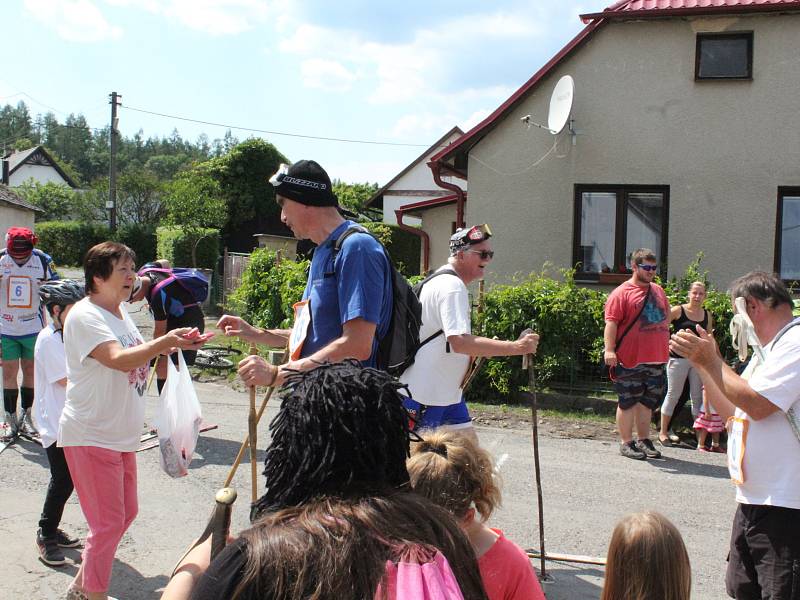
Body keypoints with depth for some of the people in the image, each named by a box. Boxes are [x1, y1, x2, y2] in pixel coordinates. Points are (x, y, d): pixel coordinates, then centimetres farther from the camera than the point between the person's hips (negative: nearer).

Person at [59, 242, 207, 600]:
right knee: (108, 522, -4)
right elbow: (119, 359, -31)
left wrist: (172, 343, 8)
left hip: (121, 434, 10)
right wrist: (166, 342, -40)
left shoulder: (120, 311, 11)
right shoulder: (85, 316, -18)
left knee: (126, 512, 18)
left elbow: (137, 356, 23)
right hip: (91, 436, -10)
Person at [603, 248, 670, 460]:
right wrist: (609, 349, -25)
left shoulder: (658, 291, 16)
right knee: (628, 401, 1)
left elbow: (665, 318, 25)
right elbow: (611, 322, -15)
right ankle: (626, 443, 10)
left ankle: (644, 440, 25)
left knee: (647, 401, 14)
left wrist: (667, 345, 22)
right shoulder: (621, 293, -7)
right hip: (630, 360, -7)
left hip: (655, 359, 7)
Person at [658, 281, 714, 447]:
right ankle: (663, 431, 10)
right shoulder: (678, 311, -5)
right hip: (678, 358, -4)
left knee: (698, 396, 8)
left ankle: (700, 433, 16)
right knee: (673, 394, 1)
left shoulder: (707, 315, 9)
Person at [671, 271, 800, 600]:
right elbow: (732, 412, 18)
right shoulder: (768, 349, 19)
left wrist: (711, 359, -12)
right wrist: (701, 361, 12)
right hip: (753, 499, 10)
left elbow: (757, 405, -23)